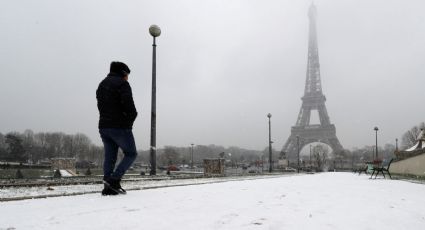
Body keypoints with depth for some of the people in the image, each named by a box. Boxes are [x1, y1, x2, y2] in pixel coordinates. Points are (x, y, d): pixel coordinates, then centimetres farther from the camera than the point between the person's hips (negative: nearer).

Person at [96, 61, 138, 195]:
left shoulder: (102, 85, 20)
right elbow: (128, 105, -19)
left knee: (110, 156, 10)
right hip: (120, 127, -8)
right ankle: (114, 180, -10)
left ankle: (109, 187, 6)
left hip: (104, 126, 8)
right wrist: (131, 118, 1)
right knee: (131, 154, 4)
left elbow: (101, 106, 16)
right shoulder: (122, 84, -7)